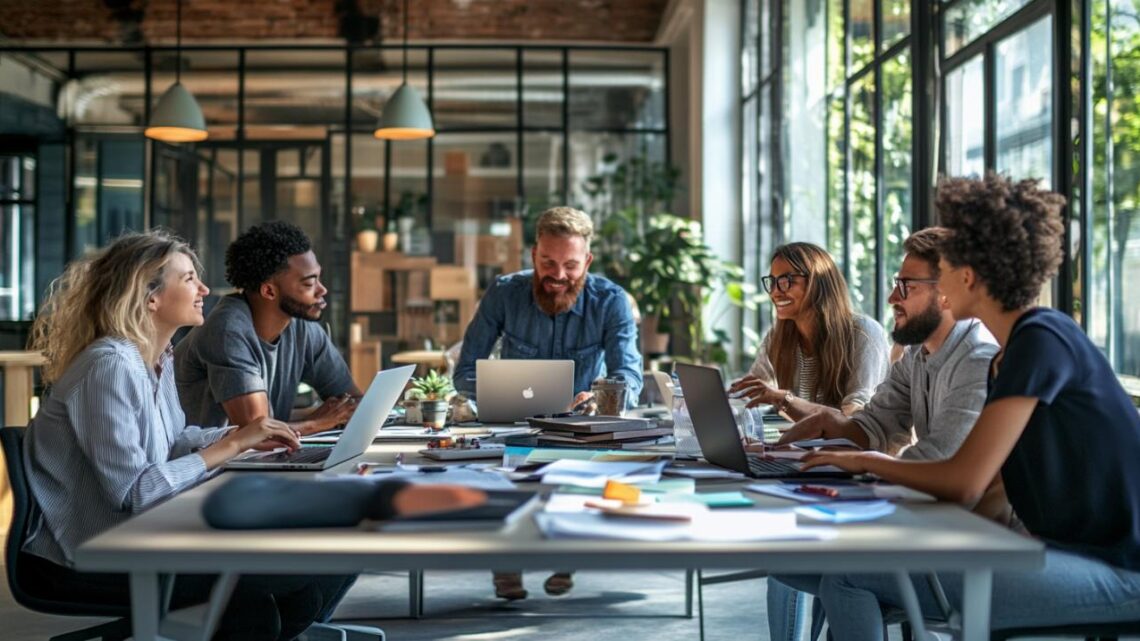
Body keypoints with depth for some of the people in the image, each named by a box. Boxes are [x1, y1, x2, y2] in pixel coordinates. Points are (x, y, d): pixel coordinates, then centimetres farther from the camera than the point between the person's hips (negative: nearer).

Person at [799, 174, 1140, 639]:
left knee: (849, 577, -17)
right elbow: (980, 481, 11)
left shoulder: (1042, 340, -16)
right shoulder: (1010, 353, 12)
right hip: (1071, 549, 9)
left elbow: (964, 482, -21)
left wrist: (865, 462, -5)